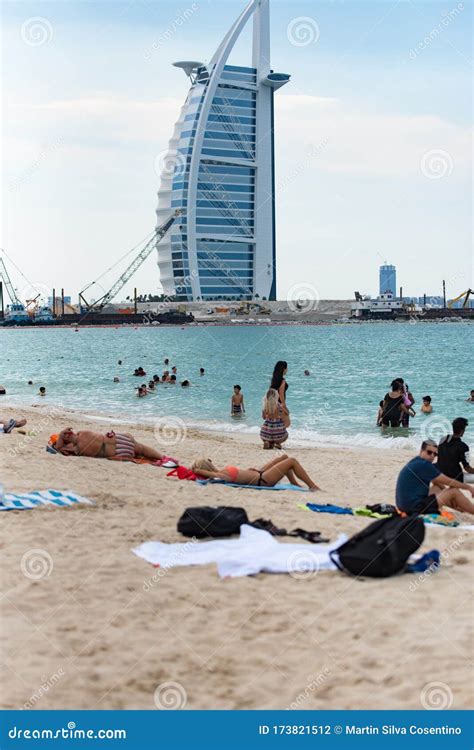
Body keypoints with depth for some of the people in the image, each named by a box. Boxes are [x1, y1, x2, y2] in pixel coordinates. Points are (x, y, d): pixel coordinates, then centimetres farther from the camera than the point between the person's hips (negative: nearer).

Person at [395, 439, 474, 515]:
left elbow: (436, 481, 22)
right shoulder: (423, 465, -18)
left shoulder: (417, 462, 10)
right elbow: (449, 482, -9)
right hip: (415, 508, -10)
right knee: (454, 491, -2)